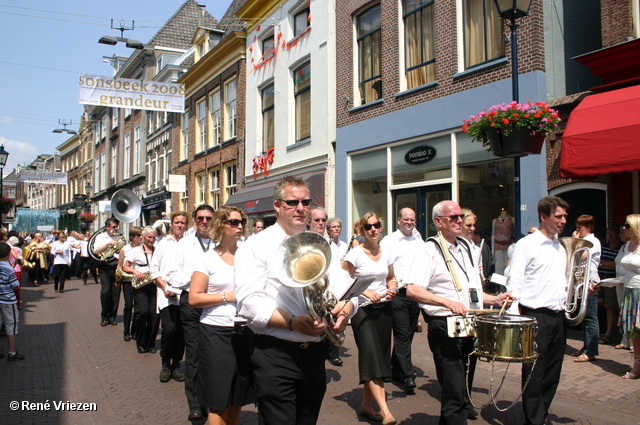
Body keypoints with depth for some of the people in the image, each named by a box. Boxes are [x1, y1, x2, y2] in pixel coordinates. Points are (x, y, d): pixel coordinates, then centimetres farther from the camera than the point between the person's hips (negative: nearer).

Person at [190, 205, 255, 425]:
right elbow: (193, 298, -8)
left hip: (245, 331, 4)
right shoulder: (209, 258, -2)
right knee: (219, 399, 2)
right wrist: (227, 296, -14)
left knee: (239, 394, 12)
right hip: (217, 333, -4)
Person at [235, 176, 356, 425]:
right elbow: (248, 303, -15)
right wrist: (293, 323, -27)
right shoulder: (256, 246, -5)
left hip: (315, 353, 6)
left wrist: (345, 307, -18)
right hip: (275, 355, -5)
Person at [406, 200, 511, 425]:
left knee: (463, 388, 17)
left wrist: (494, 299, 8)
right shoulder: (429, 251, -10)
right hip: (445, 328, -8)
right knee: (455, 393, -6)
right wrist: (449, 303, -29)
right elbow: (412, 290, -21)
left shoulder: (466, 248, 15)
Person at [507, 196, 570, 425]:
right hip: (536, 317, -7)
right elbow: (514, 283, -11)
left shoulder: (560, 247, 16)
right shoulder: (526, 244, -6)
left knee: (552, 374, 13)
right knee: (534, 374, 0)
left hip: (559, 316, 7)